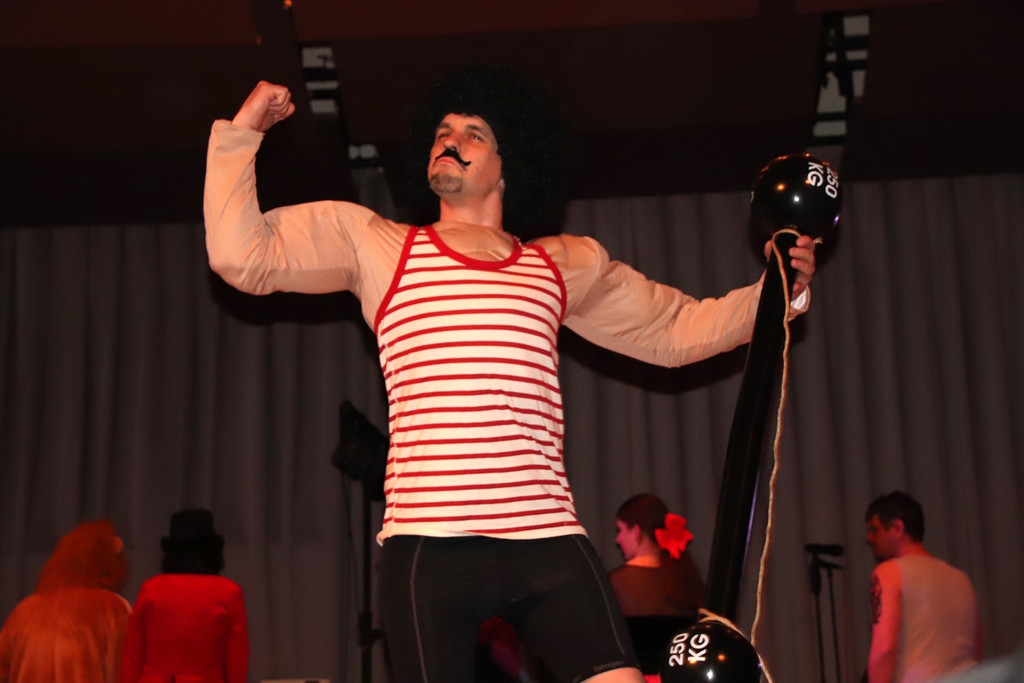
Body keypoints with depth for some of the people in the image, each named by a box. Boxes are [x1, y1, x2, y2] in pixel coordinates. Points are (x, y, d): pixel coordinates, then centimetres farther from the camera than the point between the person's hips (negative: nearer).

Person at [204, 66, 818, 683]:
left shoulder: (569, 264, 19)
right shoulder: (371, 241, 13)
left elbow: (678, 330, 24)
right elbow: (241, 255, 8)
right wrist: (241, 134, 6)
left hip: (547, 539, 2)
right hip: (428, 543, -1)